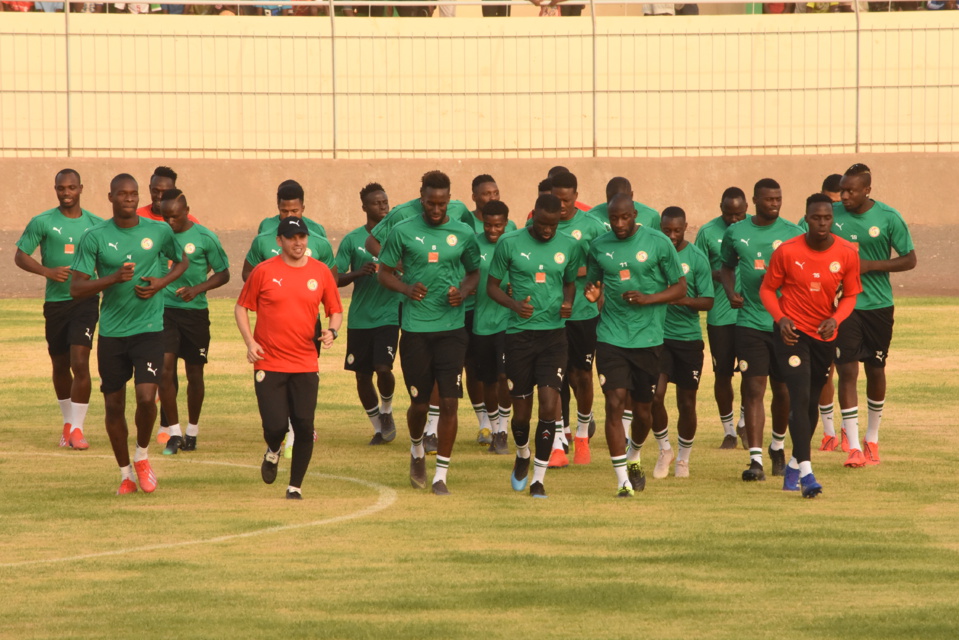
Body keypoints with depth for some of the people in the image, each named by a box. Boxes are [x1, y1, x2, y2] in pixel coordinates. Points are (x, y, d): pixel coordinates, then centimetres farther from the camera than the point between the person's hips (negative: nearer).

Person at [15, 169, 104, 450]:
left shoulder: (96, 224, 4)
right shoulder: (42, 223, -1)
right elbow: (20, 256, -2)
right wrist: (47, 271, -16)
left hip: (85, 300, -1)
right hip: (55, 302, 1)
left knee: (80, 363, -15)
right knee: (60, 366, 12)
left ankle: (77, 429, -11)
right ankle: (68, 421, 33)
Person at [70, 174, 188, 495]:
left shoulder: (160, 232, 0)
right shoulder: (95, 237, -4)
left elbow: (182, 261, 19)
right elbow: (76, 289, -6)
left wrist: (161, 282, -2)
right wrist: (115, 278, -21)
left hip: (149, 328, -1)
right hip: (111, 332, 1)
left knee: (147, 398, -15)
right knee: (114, 405, 6)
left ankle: (142, 457, 13)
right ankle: (125, 474, 23)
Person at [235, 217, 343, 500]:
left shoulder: (321, 272, 5)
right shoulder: (264, 271, -1)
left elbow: (336, 310, 15)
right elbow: (241, 307, 6)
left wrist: (332, 330, -7)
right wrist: (249, 341, -7)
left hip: (306, 366, 2)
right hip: (269, 364, -2)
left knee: (304, 428, -4)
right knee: (275, 426, -8)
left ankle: (295, 486, 12)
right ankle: (273, 452, 28)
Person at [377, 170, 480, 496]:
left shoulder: (463, 234, 3)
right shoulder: (403, 232, 0)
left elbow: (474, 272, 16)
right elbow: (384, 272, 7)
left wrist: (463, 292, -6)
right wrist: (406, 289, -12)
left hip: (452, 327, 0)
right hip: (415, 330, 0)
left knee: (449, 402, -7)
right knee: (419, 403, 7)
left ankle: (441, 474, 1)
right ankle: (417, 451, 38)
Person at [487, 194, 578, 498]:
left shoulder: (569, 246, 3)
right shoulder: (510, 243, -3)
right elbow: (492, 285, 4)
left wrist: (568, 302, -5)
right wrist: (514, 304, -16)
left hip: (554, 334, 1)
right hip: (519, 333, -1)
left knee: (549, 404, -12)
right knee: (521, 411, 6)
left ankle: (538, 477, -3)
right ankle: (522, 455, 38)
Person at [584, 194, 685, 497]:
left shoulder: (658, 243, -3)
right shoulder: (599, 246, 5)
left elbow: (680, 287, 1)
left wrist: (647, 299, -16)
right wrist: (592, 293, -6)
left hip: (648, 337, -1)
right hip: (611, 337, 1)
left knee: (643, 407, 9)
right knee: (615, 402, -12)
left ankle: (634, 457, 41)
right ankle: (622, 480, -9)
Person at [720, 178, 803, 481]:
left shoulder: (793, 233, 0)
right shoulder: (735, 233, 5)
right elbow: (727, 267, 20)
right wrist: (731, 292, 0)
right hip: (750, 322, 0)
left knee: (783, 390, 9)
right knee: (753, 388, -9)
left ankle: (777, 446, 33)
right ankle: (755, 459, -11)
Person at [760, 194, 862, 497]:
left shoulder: (847, 254, -6)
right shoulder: (787, 252, -12)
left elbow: (850, 295, 4)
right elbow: (767, 289, 0)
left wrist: (835, 319, -15)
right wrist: (780, 318, -17)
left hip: (824, 335, 4)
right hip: (793, 332, -4)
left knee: (811, 403, 14)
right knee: (800, 398, -17)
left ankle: (794, 464, 34)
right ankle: (806, 473, -19)